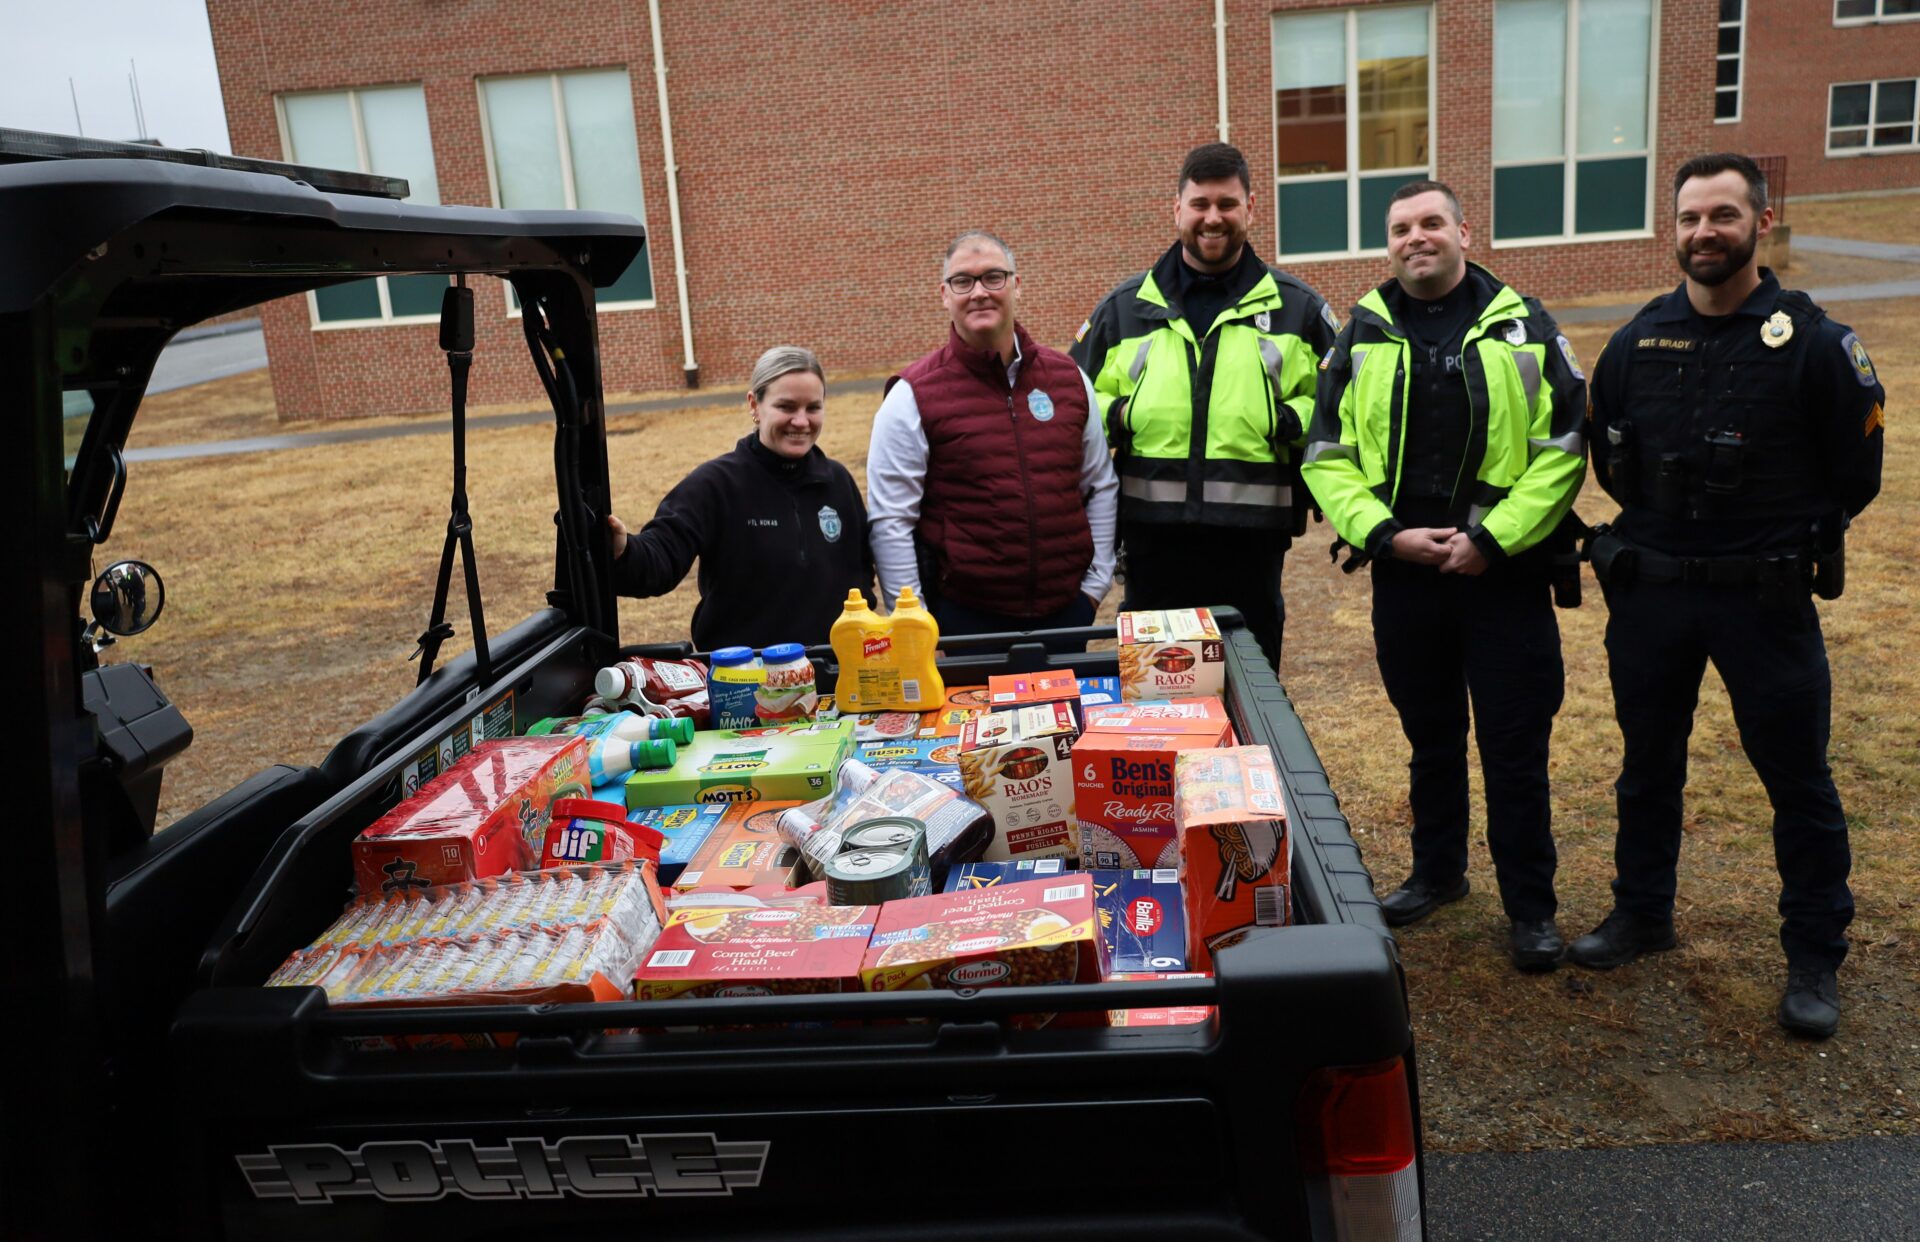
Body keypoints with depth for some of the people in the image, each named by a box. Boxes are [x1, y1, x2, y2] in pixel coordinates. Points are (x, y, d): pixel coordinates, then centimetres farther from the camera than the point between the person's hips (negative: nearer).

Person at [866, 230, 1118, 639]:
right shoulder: (913, 396, -6)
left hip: (1068, 610, 4)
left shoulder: (1068, 378, 6)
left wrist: (1096, 582, 8)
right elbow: (890, 521, -7)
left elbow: (1100, 487, 13)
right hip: (963, 619, -3)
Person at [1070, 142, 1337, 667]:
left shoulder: (1297, 307, 7)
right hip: (1152, 538, 1)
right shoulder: (1124, 307, 9)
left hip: (1252, 540, 0)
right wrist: (1114, 416, -6)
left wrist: (1297, 420, -8)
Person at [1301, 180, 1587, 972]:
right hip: (1404, 573, 2)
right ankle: (1437, 871, 34)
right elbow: (1326, 458, 2)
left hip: (1505, 574, -2)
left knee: (1515, 747, 3)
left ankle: (1530, 905, 17)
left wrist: (1493, 538, -12)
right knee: (1430, 736, 16)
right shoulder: (1361, 336, 5)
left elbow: (1564, 450, -3)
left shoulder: (1522, 327, 1)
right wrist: (1385, 533, -10)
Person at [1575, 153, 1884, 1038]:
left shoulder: (1813, 342, -8)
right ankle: (1642, 915, 33)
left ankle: (1814, 960, 20)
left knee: (1797, 779, 5)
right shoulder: (1635, 343, 2)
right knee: (1648, 765, 16)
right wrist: (1659, 525, 9)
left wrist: (1789, 540, 4)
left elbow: (1854, 472, 0)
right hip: (1648, 594, 4)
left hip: (1766, 597, -3)